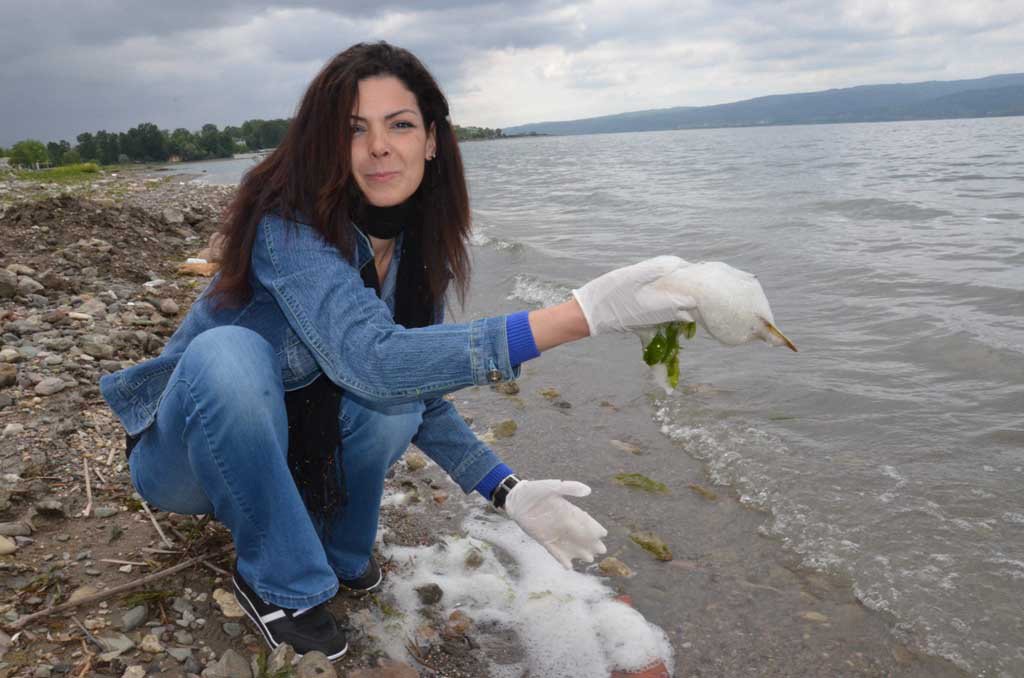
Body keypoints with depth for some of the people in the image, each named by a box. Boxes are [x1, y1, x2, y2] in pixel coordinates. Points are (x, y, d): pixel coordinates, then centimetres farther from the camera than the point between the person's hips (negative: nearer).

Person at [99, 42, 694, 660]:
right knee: (230, 352, -36)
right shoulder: (286, 226, -29)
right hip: (186, 447, -4)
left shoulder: (418, 249, -8)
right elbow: (374, 359, -46)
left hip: (286, 456, 5)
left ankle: (341, 554, 3)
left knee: (398, 397, -26)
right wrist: (584, 312, -52)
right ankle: (283, 584, -15)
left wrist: (508, 490, -16)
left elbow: (425, 397, -2)